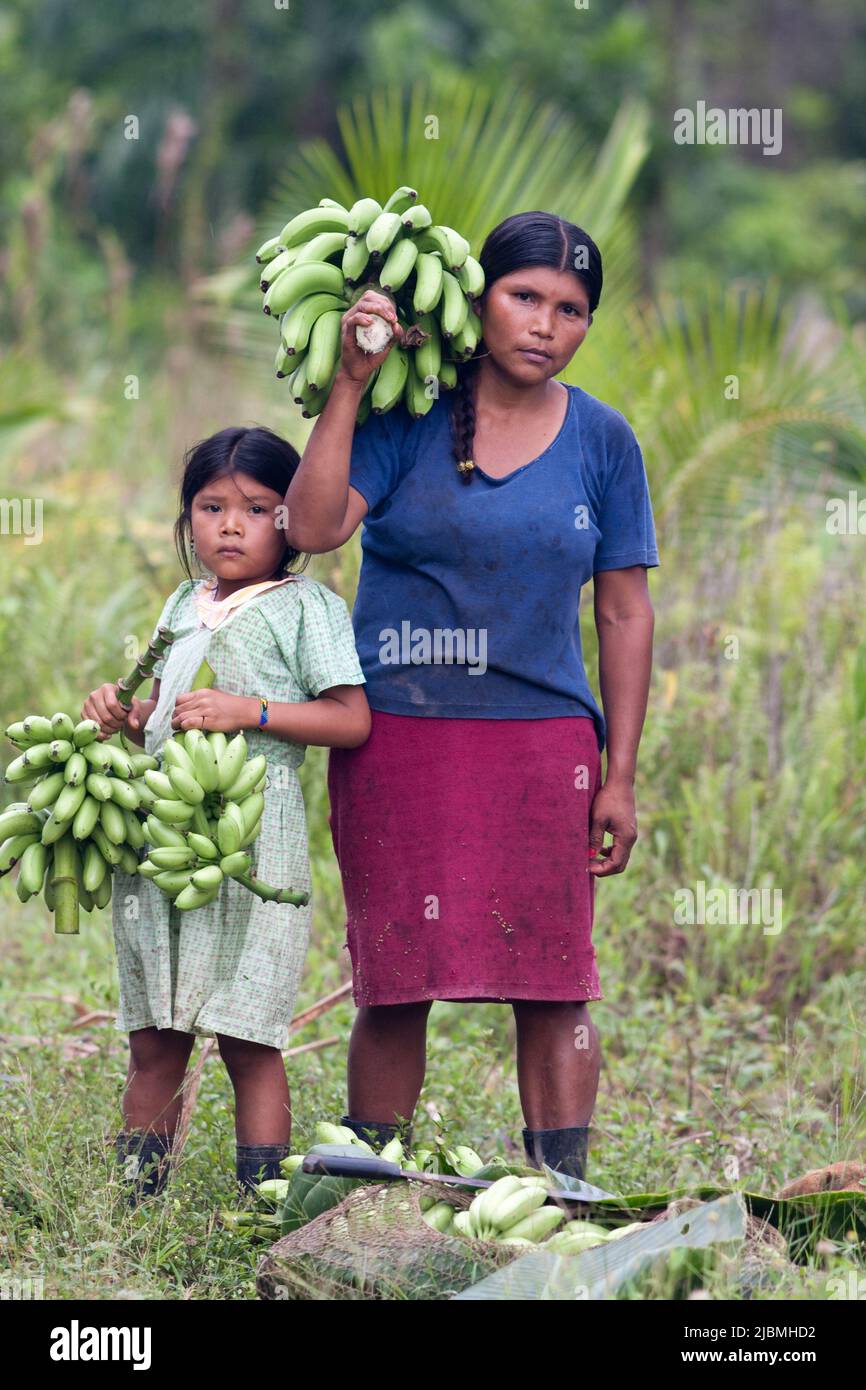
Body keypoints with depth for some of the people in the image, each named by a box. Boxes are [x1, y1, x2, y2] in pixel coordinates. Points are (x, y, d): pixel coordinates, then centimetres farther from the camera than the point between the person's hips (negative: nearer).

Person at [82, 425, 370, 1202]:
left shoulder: (305, 607, -2)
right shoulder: (183, 607, 18)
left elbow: (352, 721, -9)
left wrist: (251, 711, -17)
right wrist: (122, 715, 5)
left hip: (253, 843, -6)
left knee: (247, 1041, -7)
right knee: (153, 1043, 7)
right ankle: (134, 1203, 11)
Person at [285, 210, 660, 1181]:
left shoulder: (601, 441, 5)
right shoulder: (406, 416, -1)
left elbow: (624, 613, 8)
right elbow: (312, 527, -14)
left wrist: (620, 778, 4)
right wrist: (350, 383, -16)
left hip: (543, 738, 1)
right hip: (396, 736, -1)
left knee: (552, 981, -1)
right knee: (392, 983, 3)